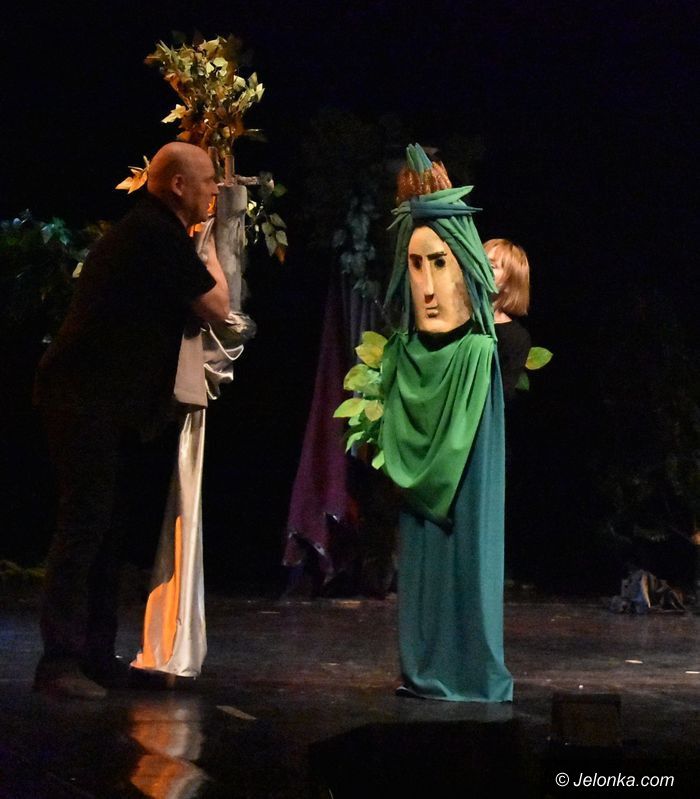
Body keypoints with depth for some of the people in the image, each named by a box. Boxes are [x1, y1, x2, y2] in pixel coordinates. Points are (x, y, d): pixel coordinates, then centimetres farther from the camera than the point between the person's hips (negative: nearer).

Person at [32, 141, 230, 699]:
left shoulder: (145, 229, 18)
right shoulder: (161, 234, -14)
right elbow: (218, 308, -11)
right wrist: (209, 250, 2)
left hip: (105, 400, 11)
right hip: (88, 398, -11)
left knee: (108, 527, 11)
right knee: (85, 525, -11)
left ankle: (97, 655, 16)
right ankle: (60, 662, -10)